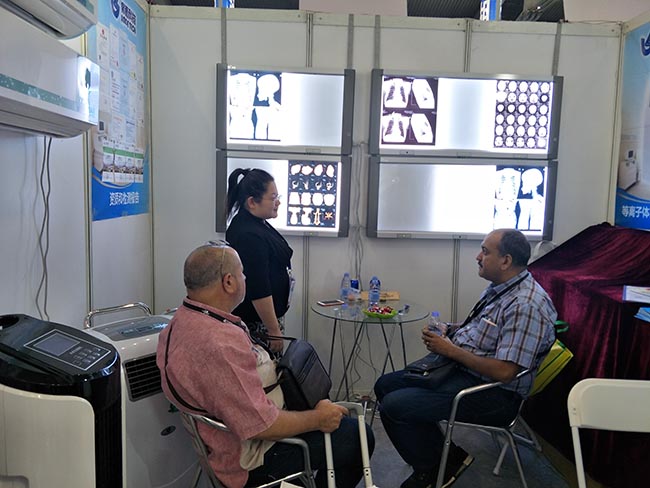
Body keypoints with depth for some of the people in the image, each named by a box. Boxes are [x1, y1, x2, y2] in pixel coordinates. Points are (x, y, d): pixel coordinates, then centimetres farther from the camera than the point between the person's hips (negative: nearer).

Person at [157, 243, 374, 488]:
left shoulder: (183, 321, 0)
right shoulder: (220, 344, -34)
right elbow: (260, 426, -31)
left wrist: (270, 367, 9)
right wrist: (318, 419, -16)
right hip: (252, 458, -10)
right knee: (357, 436, -2)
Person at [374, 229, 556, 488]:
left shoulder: (526, 305, -24)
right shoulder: (498, 288, 7)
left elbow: (504, 372, -27)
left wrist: (451, 350, -18)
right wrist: (447, 331, 2)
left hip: (494, 394, -10)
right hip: (461, 370, 10)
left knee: (393, 406, -18)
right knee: (385, 385, 9)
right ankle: (445, 457, 13)